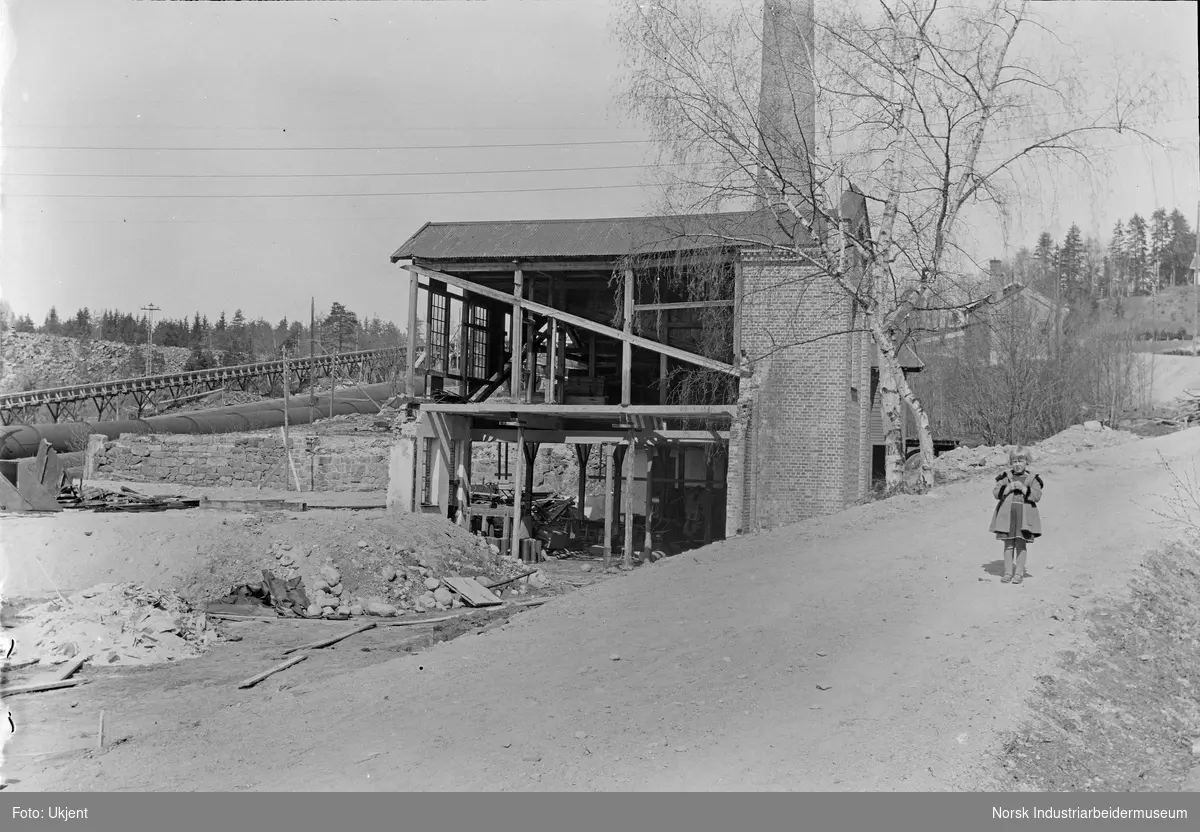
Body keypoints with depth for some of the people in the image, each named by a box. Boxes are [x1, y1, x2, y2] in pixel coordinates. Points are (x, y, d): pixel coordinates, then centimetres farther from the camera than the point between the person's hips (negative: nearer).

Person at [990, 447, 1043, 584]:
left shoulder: (1032, 479, 5)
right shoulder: (1006, 477, 8)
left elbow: (1037, 496, -5)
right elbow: (996, 493, 2)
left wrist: (1023, 488, -16)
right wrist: (1008, 488, -13)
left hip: (1024, 516, -1)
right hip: (1007, 514, 1)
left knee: (1021, 544, -1)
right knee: (1008, 544, 3)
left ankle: (1019, 573, 6)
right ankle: (1008, 572, 9)